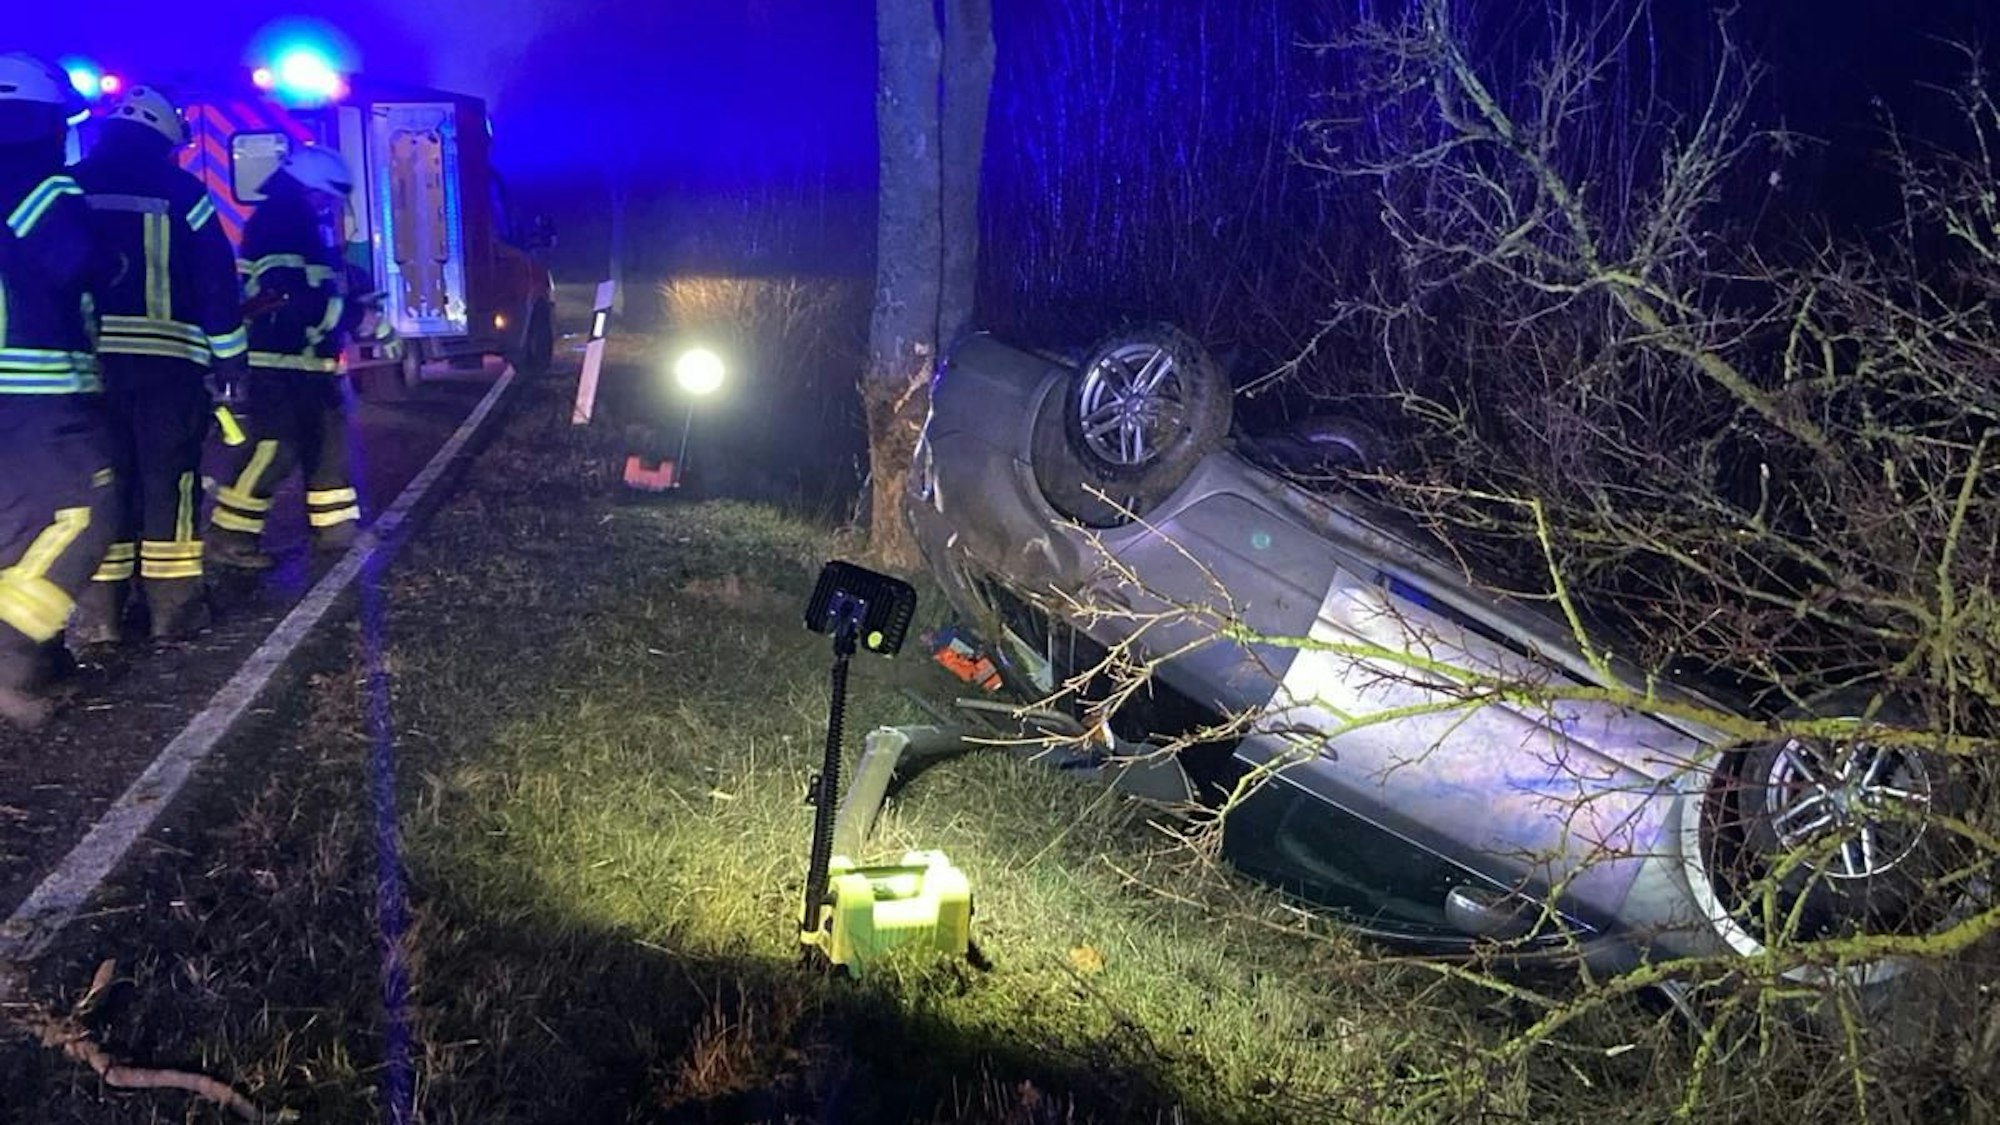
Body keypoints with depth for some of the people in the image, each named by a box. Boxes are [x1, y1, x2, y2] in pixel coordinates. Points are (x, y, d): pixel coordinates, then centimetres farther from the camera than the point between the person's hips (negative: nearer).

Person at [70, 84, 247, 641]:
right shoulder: (179, 190, 1)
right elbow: (217, 277, -2)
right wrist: (228, 353, 2)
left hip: (89, 358, 3)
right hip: (165, 357, -3)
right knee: (168, 476, 2)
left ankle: (95, 610, 6)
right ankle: (173, 605, 2)